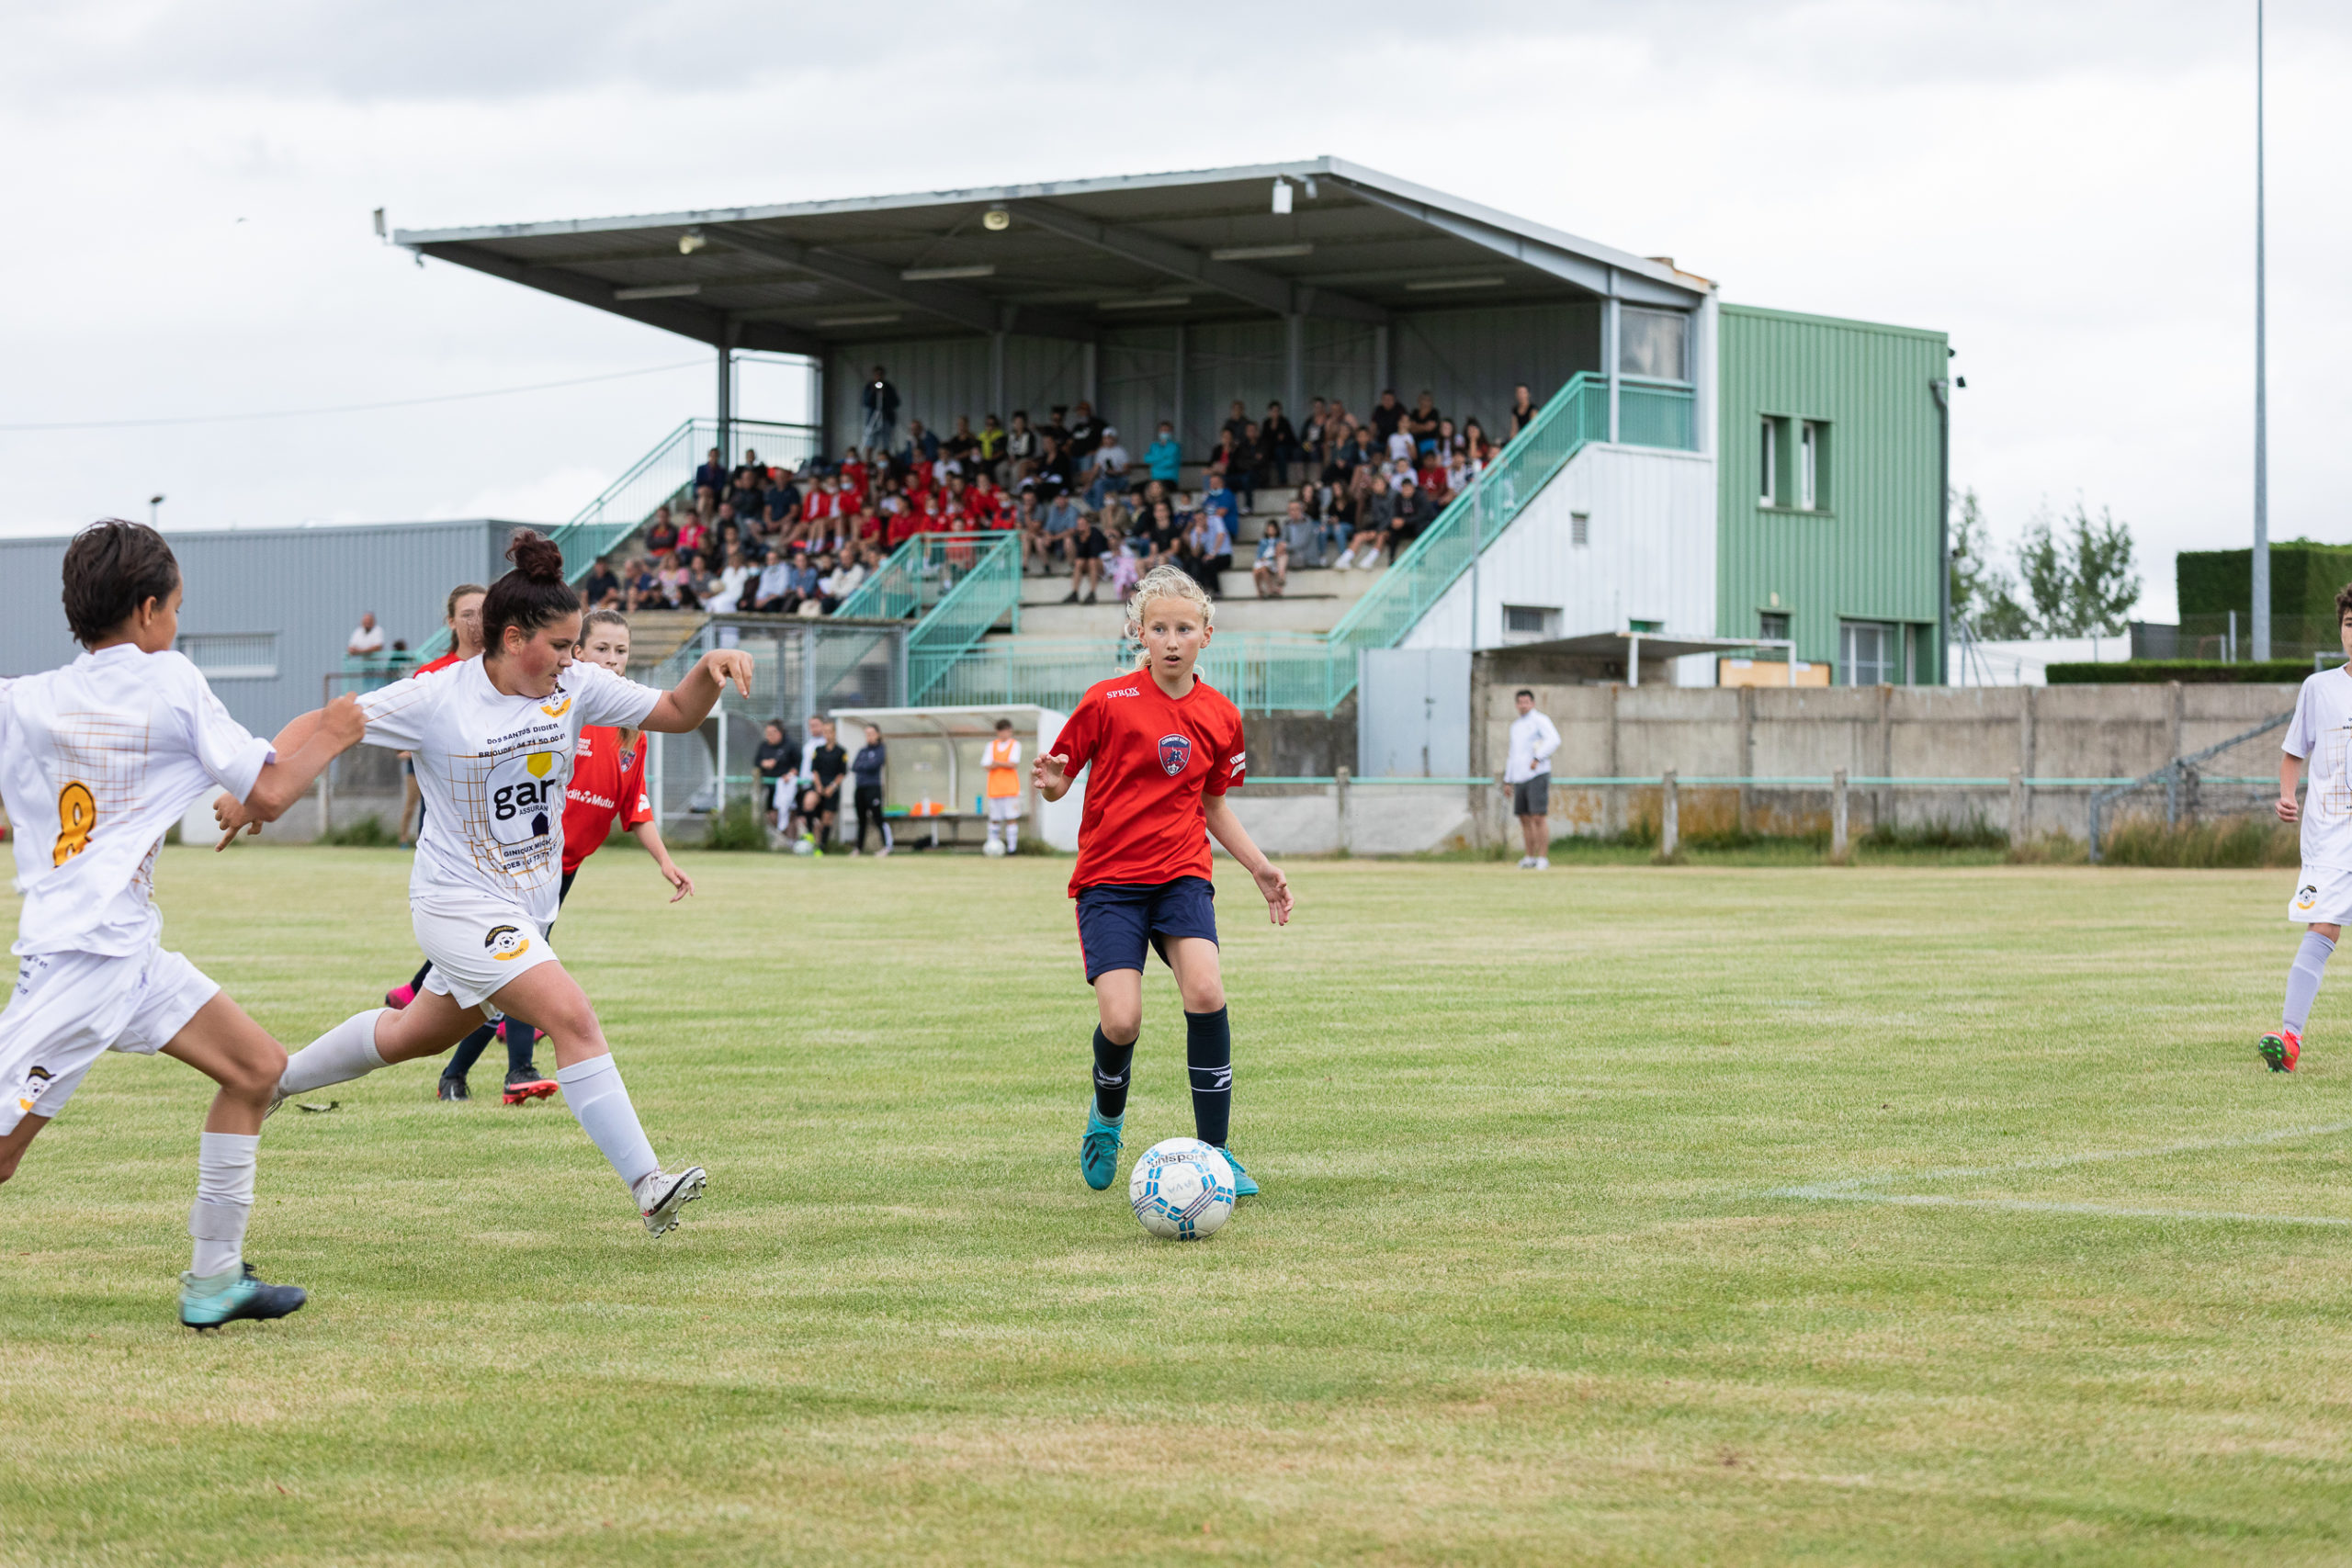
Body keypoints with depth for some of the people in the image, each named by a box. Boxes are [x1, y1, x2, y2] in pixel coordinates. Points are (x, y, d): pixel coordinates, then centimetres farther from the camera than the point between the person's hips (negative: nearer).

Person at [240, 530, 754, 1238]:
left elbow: (677, 714, 1)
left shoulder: (577, 686, -4)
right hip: (459, 904, -7)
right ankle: (647, 1187, -23)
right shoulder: (436, 699, -16)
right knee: (574, 1018, -23)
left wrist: (710, 668, -19)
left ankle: (279, 1076, 47)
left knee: (417, 1035, 23)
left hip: (526, 906, 7)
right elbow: (321, 724, -8)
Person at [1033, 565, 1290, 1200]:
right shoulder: (1108, 701, -6)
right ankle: (1107, 1115, 20)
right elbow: (1056, 776, 1)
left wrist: (1258, 866, 11)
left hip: (1182, 873, 3)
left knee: (1206, 992, -22)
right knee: (1121, 1021, -16)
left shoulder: (1220, 717, 6)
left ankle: (1213, 1151, -9)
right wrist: (1051, 784, -23)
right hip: (1109, 879, -3)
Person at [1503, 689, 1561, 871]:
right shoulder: (1516, 726, 20)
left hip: (1538, 775, -7)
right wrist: (1508, 780, 20)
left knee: (1539, 817, -12)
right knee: (1525, 819, 7)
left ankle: (1543, 859, -12)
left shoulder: (1540, 721, -3)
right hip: (1519, 777, 7)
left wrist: (1537, 758, -26)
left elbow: (1554, 740, -20)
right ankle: (1529, 858, 13)